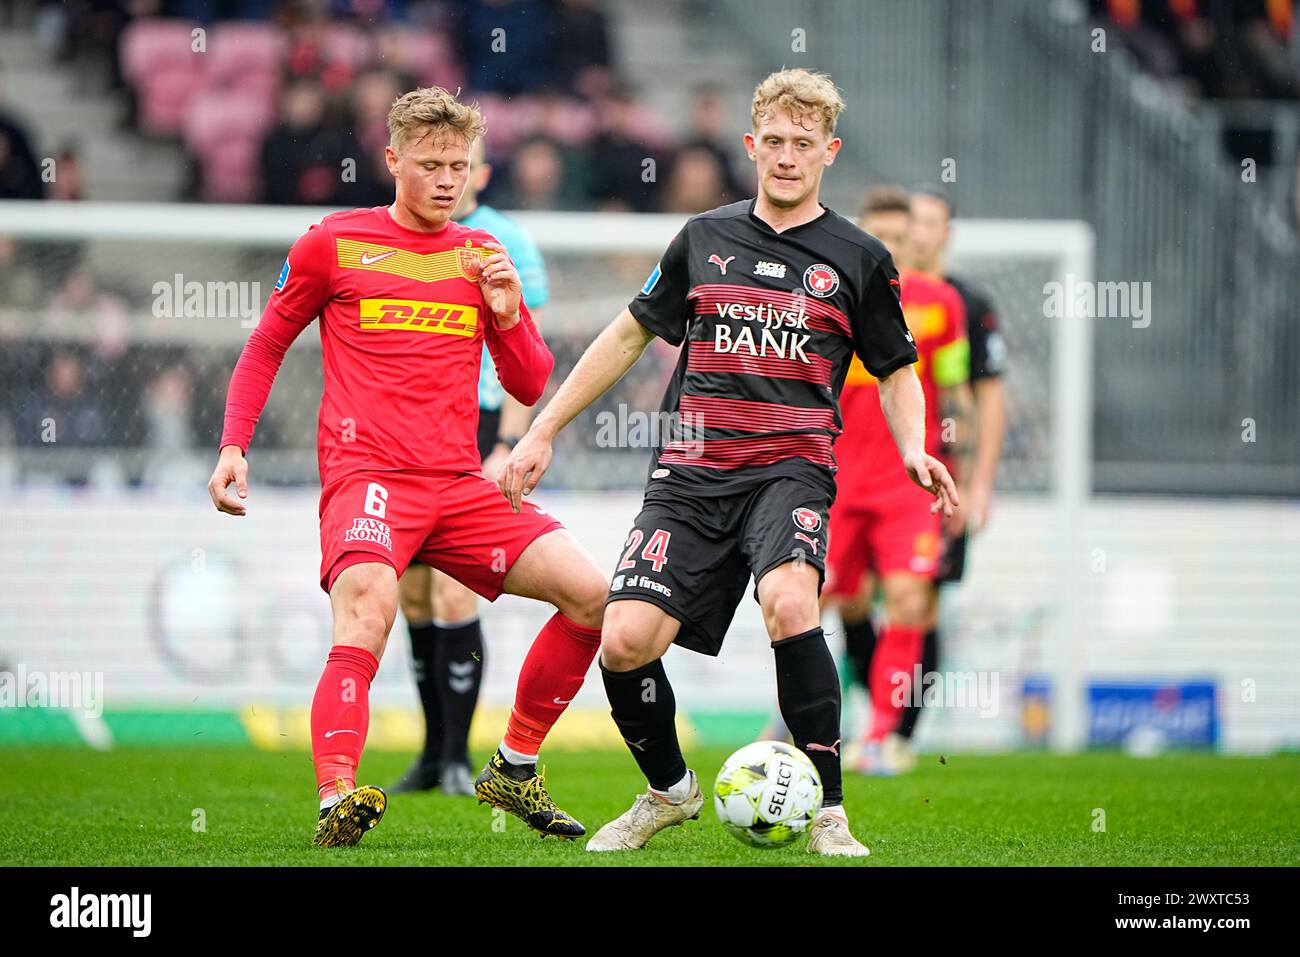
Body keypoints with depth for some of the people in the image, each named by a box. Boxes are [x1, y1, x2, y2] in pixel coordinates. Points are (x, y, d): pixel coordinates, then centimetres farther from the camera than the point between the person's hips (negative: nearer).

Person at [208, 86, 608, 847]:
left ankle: (515, 769, 8)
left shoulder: (482, 256, 16)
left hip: (460, 486, 5)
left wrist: (507, 316, -2)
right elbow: (266, 347, 16)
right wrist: (234, 446, 5)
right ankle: (337, 802, -40)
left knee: (591, 593, -7)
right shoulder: (335, 243, 6)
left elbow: (531, 386, 18)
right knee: (370, 611, -32)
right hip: (366, 474, -5)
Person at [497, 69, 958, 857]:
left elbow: (896, 371, 17)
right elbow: (630, 335, 22)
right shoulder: (705, 239, 13)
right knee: (626, 641, -15)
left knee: (789, 602, -33)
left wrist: (914, 451, -4)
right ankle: (669, 791, 16)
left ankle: (828, 814, -22)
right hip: (692, 474, 3)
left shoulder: (858, 259, 7)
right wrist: (544, 431, 21)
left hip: (791, 470, -3)